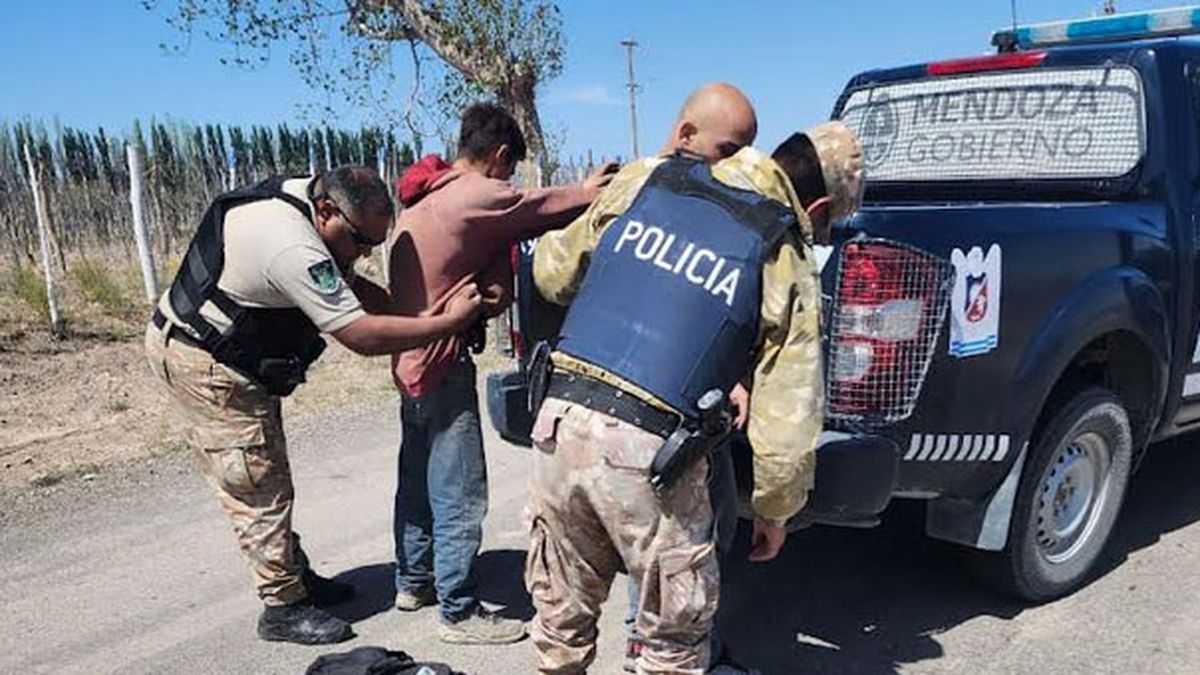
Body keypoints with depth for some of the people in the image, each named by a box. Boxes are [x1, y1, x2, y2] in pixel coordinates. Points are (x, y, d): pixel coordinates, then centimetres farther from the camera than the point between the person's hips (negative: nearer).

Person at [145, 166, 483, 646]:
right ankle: (284, 608, 7)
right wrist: (450, 321, -27)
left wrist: (422, 310, -6)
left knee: (260, 479, 16)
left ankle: (295, 575, 27)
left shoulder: (300, 194, -2)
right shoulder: (293, 247, -33)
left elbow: (350, 286, 6)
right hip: (206, 364, -10)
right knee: (258, 486, -4)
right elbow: (362, 336, -33)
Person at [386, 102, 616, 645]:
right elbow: (549, 206, -8)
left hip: (411, 360, 10)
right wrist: (592, 189, 8)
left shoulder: (423, 196, 10)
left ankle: (413, 582, 35)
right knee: (460, 496, 0)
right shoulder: (479, 197, -17)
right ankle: (458, 612, 10)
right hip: (444, 365, -10)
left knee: (418, 480, 20)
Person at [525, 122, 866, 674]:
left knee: (563, 617, 24)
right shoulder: (788, 266, 0)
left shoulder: (645, 180, 8)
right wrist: (774, 509, 16)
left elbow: (553, 273, 15)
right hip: (648, 452, -4)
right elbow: (787, 412, 1)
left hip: (560, 421, 4)